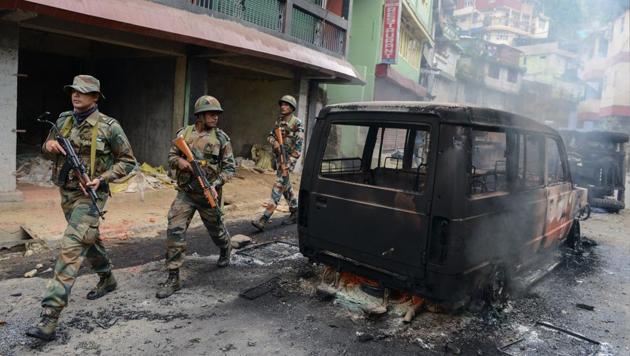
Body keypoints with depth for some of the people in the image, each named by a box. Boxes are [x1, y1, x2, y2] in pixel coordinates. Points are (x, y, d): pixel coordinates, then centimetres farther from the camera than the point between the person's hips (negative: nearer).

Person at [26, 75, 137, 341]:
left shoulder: (109, 127, -10)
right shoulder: (63, 120, 6)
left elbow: (128, 161, -5)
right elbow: (46, 151, 17)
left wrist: (103, 178, -18)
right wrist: (49, 145, -7)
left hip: (90, 194, -7)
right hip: (67, 192, 7)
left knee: (71, 249, -15)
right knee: (89, 240, 21)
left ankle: (49, 318, -15)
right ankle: (107, 280, 44)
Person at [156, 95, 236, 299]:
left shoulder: (221, 138, -5)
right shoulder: (183, 134, 1)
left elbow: (230, 167, -5)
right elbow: (171, 156, 11)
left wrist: (216, 184, -19)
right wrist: (179, 161, -13)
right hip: (185, 193, 1)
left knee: (216, 229, 18)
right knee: (174, 231, -9)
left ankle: (226, 251, 52)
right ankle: (173, 278, 0)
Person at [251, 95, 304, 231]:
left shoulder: (297, 123, -10)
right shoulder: (279, 121, 11)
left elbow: (298, 147, -14)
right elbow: (270, 136, 16)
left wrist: (288, 166, -19)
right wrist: (274, 142, -10)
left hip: (288, 159, -8)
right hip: (278, 157, 8)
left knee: (278, 187, -11)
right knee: (286, 187, 15)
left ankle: (263, 221, -15)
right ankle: (295, 213, 29)